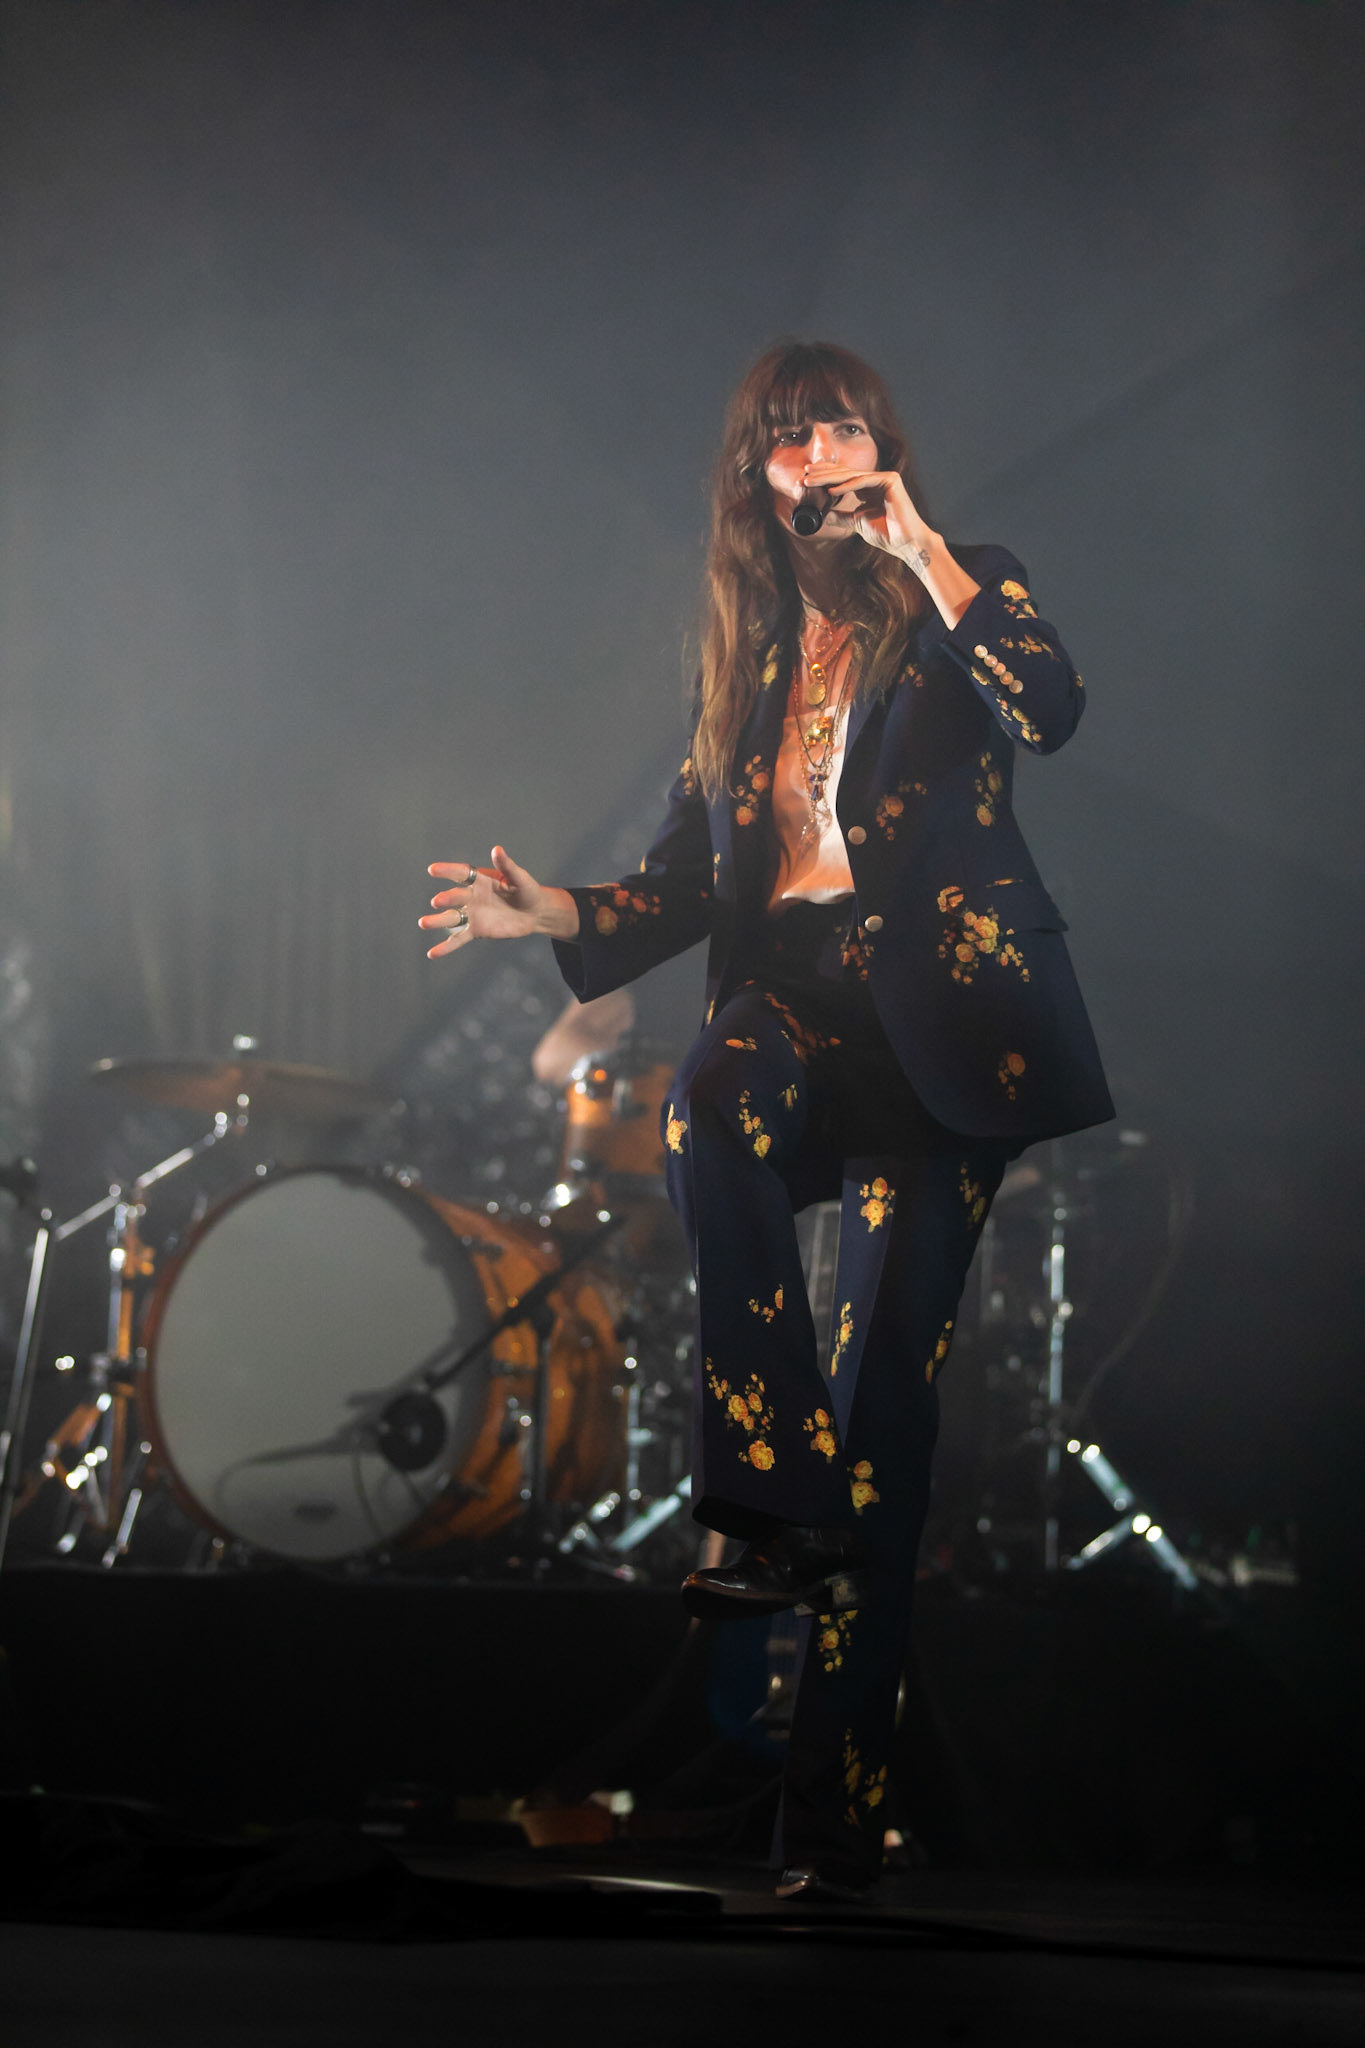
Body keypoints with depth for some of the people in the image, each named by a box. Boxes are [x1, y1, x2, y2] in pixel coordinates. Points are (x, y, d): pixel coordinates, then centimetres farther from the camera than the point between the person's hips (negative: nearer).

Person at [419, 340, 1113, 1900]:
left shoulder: (957, 598, 7)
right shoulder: (744, 647, 18)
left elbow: (1052, 711, -16)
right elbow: (694, 869, 18)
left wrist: (924, 555, -15)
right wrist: (560, 918, 1)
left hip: (937, 1010, -3)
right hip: (792, 994, 3)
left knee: (883, 1392, -9)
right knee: (705, 1111, -37)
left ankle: (836, 1823, -8)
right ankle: (777, 1513, -32)